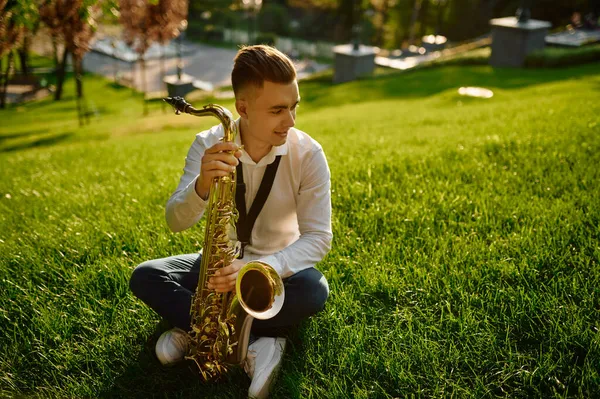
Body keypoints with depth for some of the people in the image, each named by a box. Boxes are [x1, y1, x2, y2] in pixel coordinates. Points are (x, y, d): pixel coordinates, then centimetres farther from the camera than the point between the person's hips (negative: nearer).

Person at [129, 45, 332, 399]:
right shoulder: (209, 145, -14)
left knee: (314, 290, -33)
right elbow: (177, 222, -21)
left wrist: (260, 268, -38)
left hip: (278, 266, -2)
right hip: (220, 262, 2)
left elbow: (318, 237, -20)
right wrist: (202, 185, -45)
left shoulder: (308, 153, -18)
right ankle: (259, 339, -26)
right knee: (145, 277, -19)